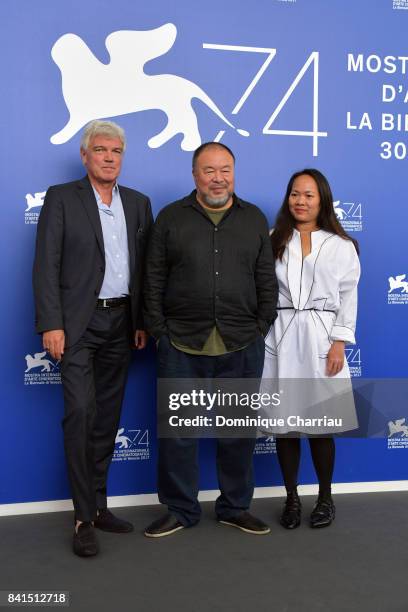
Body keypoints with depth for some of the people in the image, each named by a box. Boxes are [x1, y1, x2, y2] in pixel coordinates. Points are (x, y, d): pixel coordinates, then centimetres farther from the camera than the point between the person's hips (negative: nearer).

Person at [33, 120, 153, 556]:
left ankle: (98, 504, 23)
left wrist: (143, 321, 6)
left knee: (107, 417, 10)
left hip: (121, 323, 5)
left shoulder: (138, 203, 12)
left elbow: (145, 267, 12)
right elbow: (46, 265, -6)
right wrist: (51, 324, -14)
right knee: (80, 414, -8)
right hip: (78, 323, -4)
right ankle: (84, 518, 4)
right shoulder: (61, 198, 0)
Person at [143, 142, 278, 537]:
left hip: (242, 346, 1)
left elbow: (267, 281, 9)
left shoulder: (255, 219, 10)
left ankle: (235, 508, 27)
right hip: (182, 345, -1)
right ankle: (180, 510, 22)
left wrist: (261, 328, 1)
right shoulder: (171, 218, 5)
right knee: (178, 430, 6)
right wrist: (159, 329, -3)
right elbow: (153, 281, 3)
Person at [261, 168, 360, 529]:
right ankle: (292, 499, 22)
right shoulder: (273, 241, 8)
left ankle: (325, 498, 23)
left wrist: (339, 343, -7)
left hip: (320, 339, -1)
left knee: (321, 422, 3)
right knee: (284, 422, 6)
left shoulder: (341, 246, 5)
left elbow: (348, 298, 2)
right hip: (280, 339, 2)